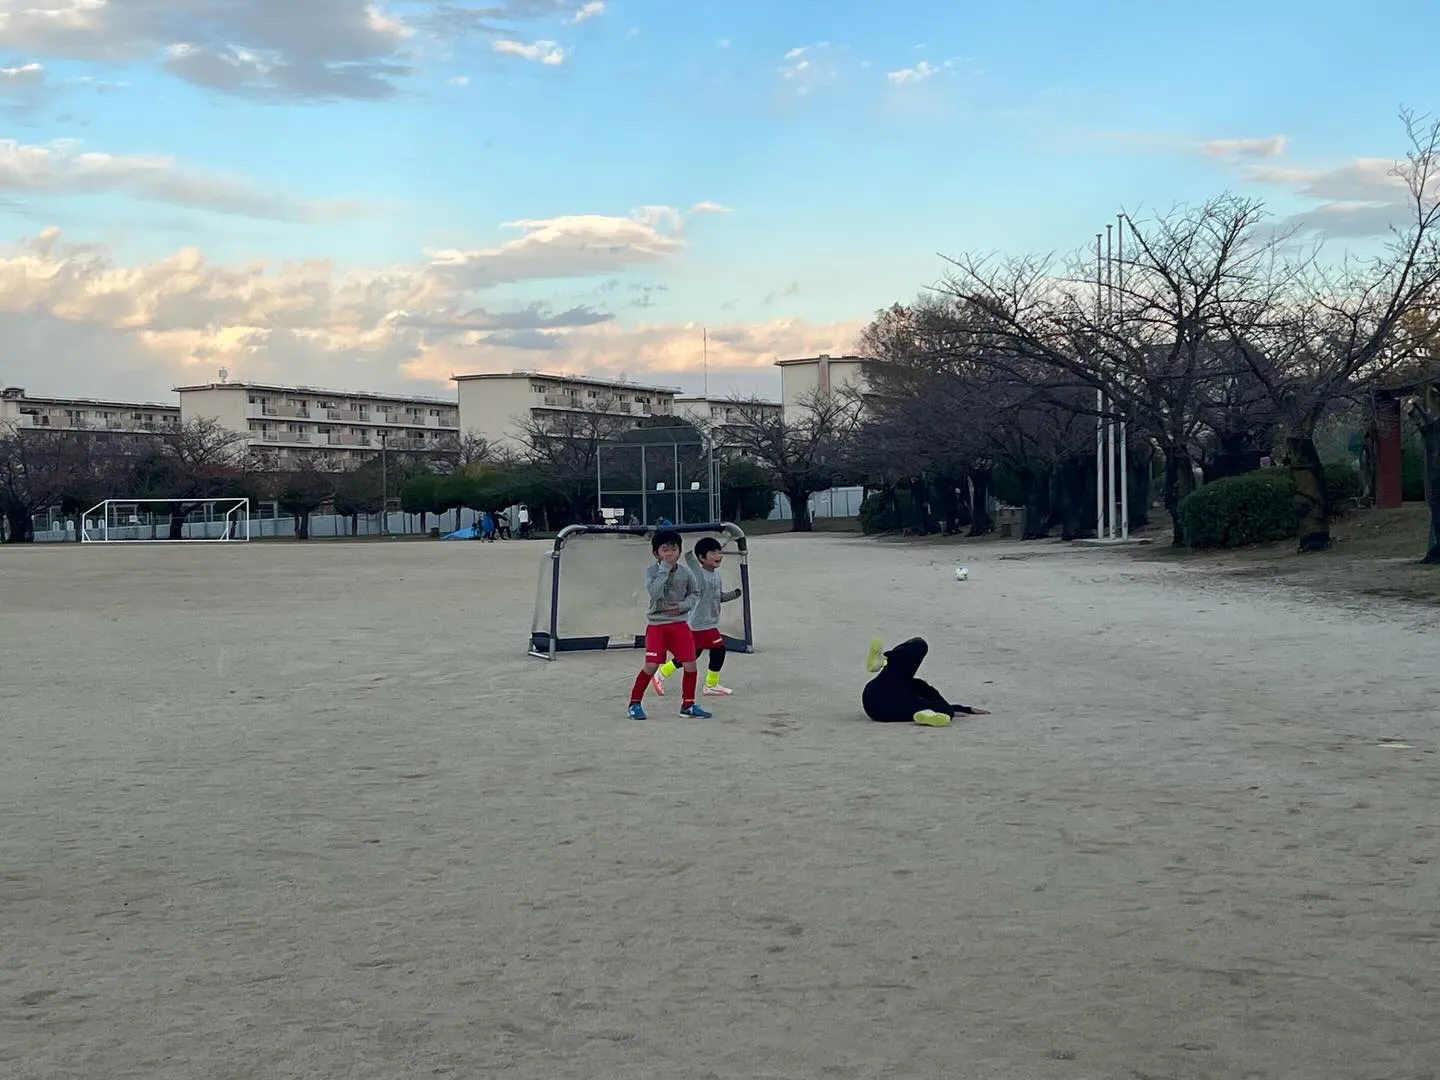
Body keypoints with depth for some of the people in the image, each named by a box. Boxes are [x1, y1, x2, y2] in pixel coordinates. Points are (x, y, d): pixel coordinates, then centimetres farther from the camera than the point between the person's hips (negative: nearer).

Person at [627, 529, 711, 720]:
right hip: (656, 625, -3)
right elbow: (654, 593, -25)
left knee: (690, 664, -2)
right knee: (651, 666, -9)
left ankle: (688, 704, 14)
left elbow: (695, 593, 12)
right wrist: (665, 568, -25)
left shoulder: (685, 573, -1)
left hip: (679, 623, 3)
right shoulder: (651, 570, -9)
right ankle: (634, 703, 9)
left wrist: (682, 605, -7)